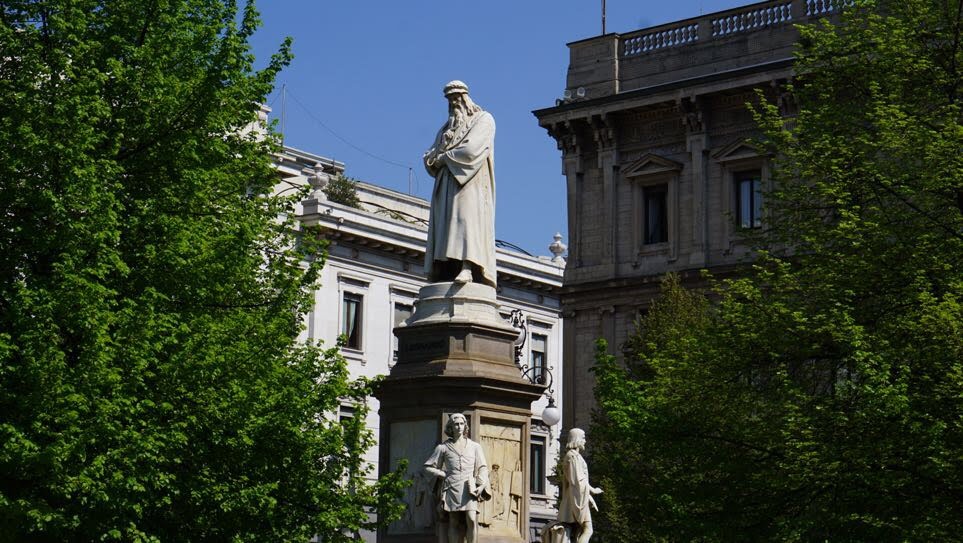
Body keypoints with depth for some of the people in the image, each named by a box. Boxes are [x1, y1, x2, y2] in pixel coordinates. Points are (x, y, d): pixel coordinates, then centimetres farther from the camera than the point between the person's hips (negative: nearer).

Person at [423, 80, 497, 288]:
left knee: (467, 218, -22)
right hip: (447, 183, 6)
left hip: (470, 181, -6)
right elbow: (429, 158, 18)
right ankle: (447, 272, -16)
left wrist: (444, 156, -2)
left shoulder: (483, 119, 7)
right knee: (445, 223, -8)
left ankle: (467, 268, -36)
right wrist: (434, 158, -6)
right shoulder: (447, 128, 27)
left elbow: (472, 150, -10)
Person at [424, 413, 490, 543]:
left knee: (472, 520, -17)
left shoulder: (474, 447, 12)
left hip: (469, 488, 0)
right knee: (454, 524, 0)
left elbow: (482, 468, 10)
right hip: (451, 488, 0)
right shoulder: (443, 447, 9)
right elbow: (428, 467, 13)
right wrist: (444, 475, 1)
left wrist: (482, 486, -5)